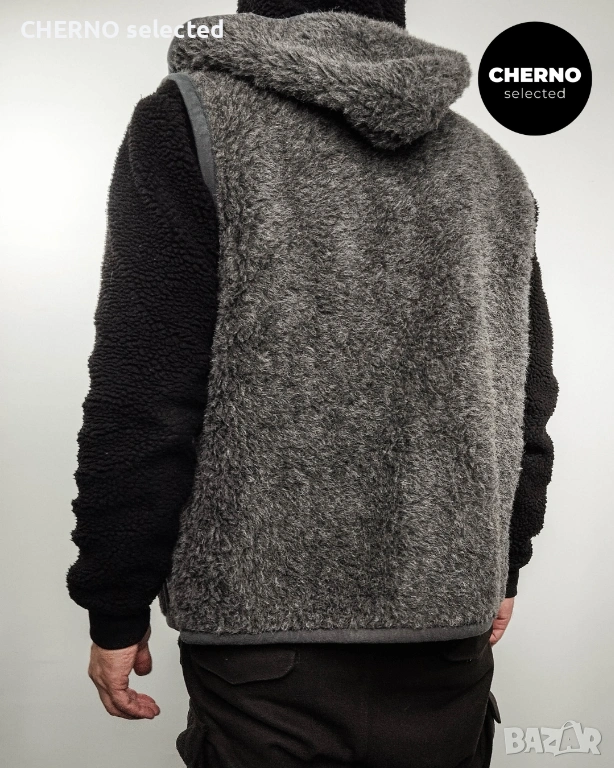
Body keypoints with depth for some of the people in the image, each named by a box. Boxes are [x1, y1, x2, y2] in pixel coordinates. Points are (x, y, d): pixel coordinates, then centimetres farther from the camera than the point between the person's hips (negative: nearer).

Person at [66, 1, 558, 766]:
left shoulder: (192, 115, -4)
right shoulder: (492, 167, 10)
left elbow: (144, 400, -12)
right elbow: (525, 403, 11)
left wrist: (117, 608, -2)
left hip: (269, 640, -4)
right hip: (452, 637, 5)